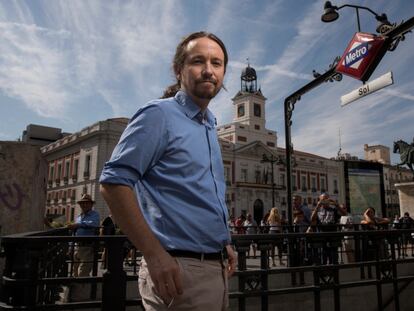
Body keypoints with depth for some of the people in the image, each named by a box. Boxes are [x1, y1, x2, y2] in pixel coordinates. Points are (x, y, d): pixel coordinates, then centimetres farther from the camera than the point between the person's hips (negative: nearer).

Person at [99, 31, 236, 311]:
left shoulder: (210, 127, 13)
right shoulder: (160, 114, -11)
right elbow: (114, 182, -20)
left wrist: (224, 243, 11)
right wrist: (155, 255, -23)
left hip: (217, 268, 8)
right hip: (179, 268, -8)